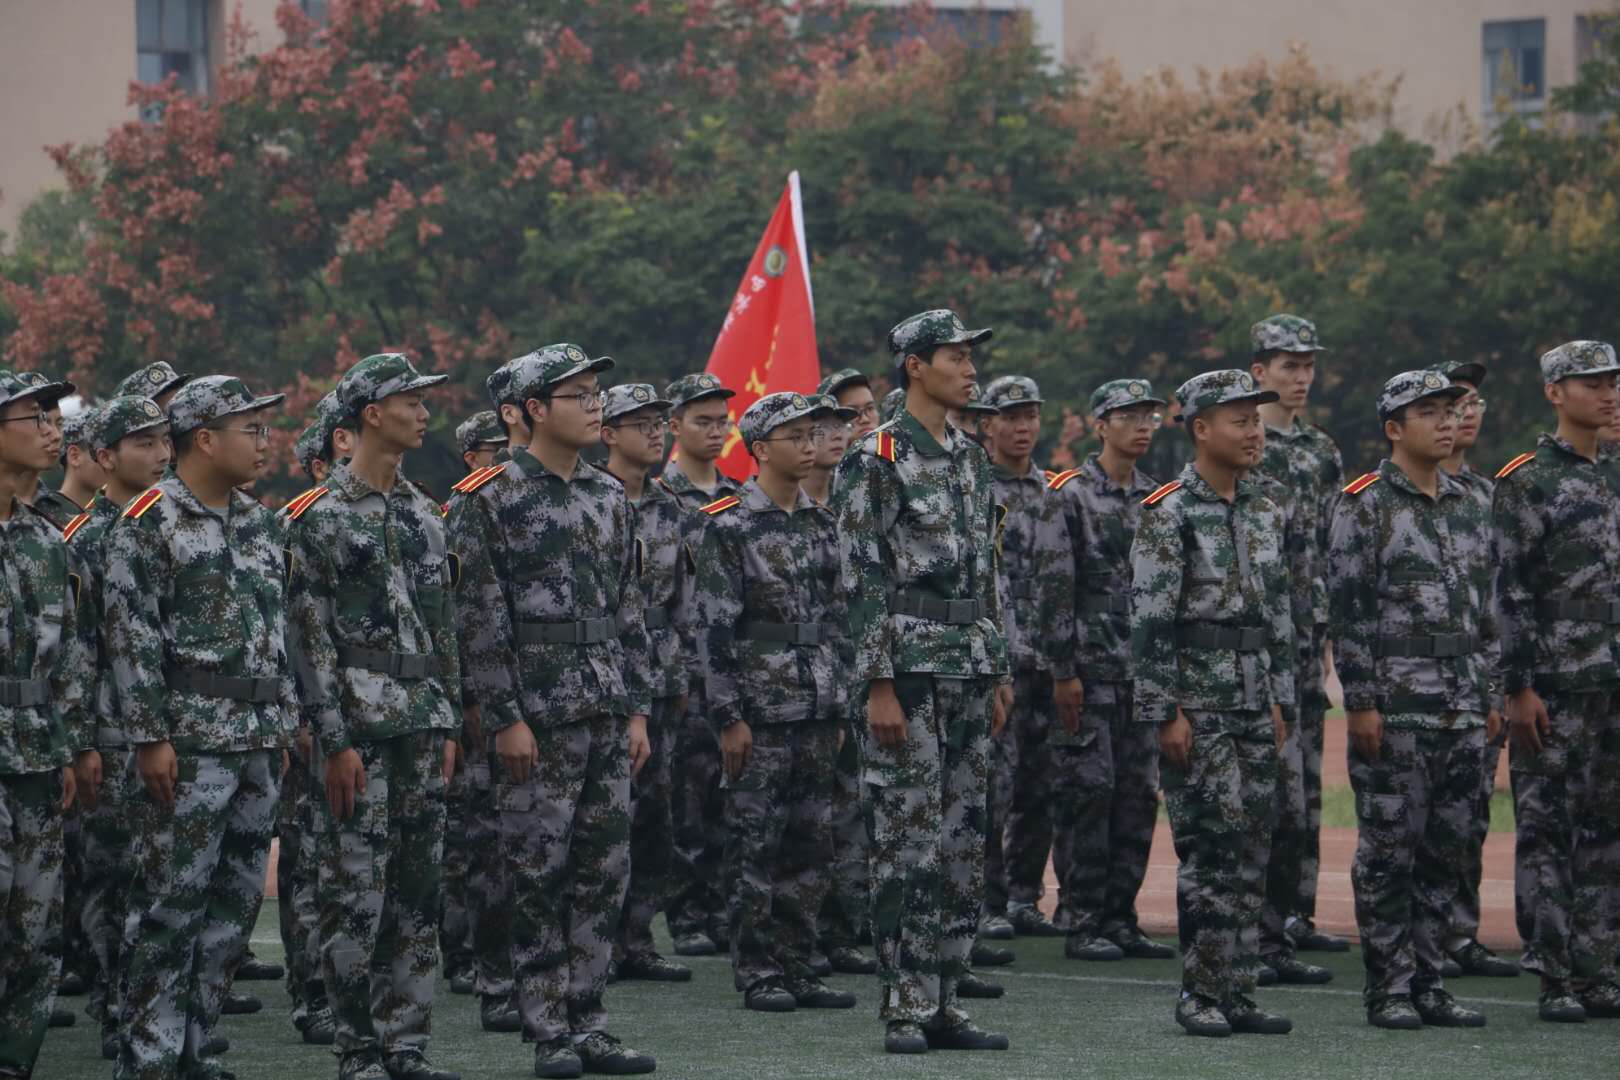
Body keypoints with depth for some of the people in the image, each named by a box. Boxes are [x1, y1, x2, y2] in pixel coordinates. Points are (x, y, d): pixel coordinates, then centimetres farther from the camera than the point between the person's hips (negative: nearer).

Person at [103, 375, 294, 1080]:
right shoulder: (147, 524, -7)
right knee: (171, 903, -6)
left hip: (259, 746, 8)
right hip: (188, 744, -7)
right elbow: (132, 638, -12)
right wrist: (150, 738, -16)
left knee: (237, 900, 8)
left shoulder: (259, 526, 16)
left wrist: (283, 723, 15)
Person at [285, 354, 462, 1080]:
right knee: (354, 893, -5)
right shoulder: (322, 518, -7)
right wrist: (335, 741, -15)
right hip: (359, 728, -7)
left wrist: (448, 725, 12)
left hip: (421, 727, 7)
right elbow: (309, 637, -11)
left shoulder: (423, 515, 14)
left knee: (418, 890, 7)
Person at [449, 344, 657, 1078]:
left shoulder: (609, 500, 12)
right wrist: (503, 718, -14)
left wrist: (637, 708, 9)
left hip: (607, 715, 6)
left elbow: (629, 612, 14)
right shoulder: (490, 501, -7)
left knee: (604, 872, 7)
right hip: (537, 717, -6)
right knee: (540, 878, -2)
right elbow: (479, 619, -10)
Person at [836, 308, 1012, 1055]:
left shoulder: (969, 459, 15)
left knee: (963, 844, 8)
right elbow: (862, 579, -12)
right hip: (909, 665, -7)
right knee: (908, 843, -6)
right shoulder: (876, 461, -8)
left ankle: (942, 1002, 13)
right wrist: (878, 685, -17)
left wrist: (998, 674, 15)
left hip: (969, 668, 8)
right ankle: (904, 1011, -3)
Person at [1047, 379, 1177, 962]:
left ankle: (1120, 919, 12)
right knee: (1088, 795, -6)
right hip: (1090, 671, -6)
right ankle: (1082, 924, -1)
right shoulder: (1070, 495, -5)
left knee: (1138, 796, 6)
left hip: (1143, 674, 6)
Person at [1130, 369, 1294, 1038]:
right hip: (1196, 705, -7)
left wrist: (1279, 701, 14)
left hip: (1254, 706, 7)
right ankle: (1202, 995, -1)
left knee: (1249, 851, 6)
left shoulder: (1265, 513, 14)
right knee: (1210, 847, -8)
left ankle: (1231, 993, 12)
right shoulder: (1168, 513, -9)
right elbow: (1150, 620, -13)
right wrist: (1166, 713, -16)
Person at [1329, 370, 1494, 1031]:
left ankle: (1428, 983, 14)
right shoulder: (1365, 506, -5)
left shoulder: (1468, 506, 14)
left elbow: (1485, 608, 18)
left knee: (1445, 850, 8)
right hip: (1394, 703, -6)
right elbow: (1348, 609, -9)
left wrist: (1489, 695, 13)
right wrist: (1360, 702, -14)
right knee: (1389, 848, -3)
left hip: (1462, 706, 6)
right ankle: (1389, 989, 2)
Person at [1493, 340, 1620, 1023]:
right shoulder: (1526, 483, -5)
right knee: (1546, 831, -3)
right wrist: (1518, 687, -15)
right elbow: (1509, 591, -10)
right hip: (1554, 687, -6)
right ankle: (1558, 980, -1)